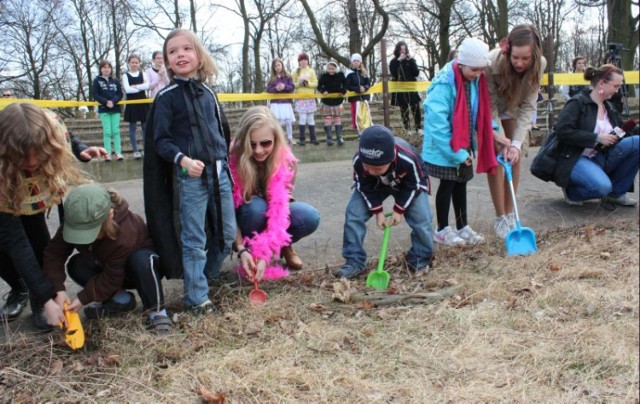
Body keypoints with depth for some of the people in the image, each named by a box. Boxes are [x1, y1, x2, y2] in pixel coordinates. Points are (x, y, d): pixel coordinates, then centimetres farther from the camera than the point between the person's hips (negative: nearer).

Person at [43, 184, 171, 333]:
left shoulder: (125, 233, -40)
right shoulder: (77, 222, -23)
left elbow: (112, 278, -31)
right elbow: (54, 252, -20)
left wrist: (83, 298, -28)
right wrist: (58, 289, -30)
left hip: (143, 268, -6)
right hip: (109, 268, 7)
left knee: (141, 260, -40)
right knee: (75, 265, -17)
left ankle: (156, 311, -25)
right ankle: (121, 298, -6)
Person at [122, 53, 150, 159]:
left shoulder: (142, 74, 8)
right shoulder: (126, 75, 1)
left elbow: (147, 85, -8)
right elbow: (127, 89, -13)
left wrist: (135, 86, -15)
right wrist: (141, 87, -9)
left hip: (143, 103, 2)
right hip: (131, 104, -2)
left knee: (145, 126, 4)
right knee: (132, 127, 1)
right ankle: (135, 151, 5)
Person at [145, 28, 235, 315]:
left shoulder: (207, 92, 11)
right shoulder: (167, 97, -3)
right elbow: (160, 140, -6)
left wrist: (224, 161, 15)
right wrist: (182, 159, -21)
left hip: (219, 172, 5)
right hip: (190, 175, -5)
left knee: (227, 233, 11)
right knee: (194, 240, -1)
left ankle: (206, 277, 31)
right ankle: (197, 297, 11)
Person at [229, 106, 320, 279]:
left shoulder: (285, 160, -23)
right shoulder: (232, 159, -27)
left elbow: (279, 207, -30)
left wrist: (265, 254, -40)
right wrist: (242, 250, -34)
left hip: (271, 214, 2)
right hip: (247, 216, -2)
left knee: (310, 217, -26)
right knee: (256, 207, -36)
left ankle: (284, 246, 4)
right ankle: (251, 248, -10)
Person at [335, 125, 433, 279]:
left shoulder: (408, 159, -43)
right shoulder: (358, 161, -37)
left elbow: (412, 186, -22)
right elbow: (365, 187, -17)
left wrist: (399, 210, -18)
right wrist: (377, 211, -17)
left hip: (409, 183, -2)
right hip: (373, 185, 2)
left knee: (421, 218, -16)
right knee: (353, 214, -14)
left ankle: (420, 260, 7)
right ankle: (354, 261, -3)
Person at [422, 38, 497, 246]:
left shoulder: (476, 80, -2)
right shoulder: (444, 83, -25)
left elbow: (481, 112, 12)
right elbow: (438, 124, -27)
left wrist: (493, 132, -2)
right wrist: (457, 153, -24)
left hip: (464, 145, 7)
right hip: (444, 148, -7)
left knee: (461, 183, 14)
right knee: (448, 184, 2)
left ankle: (462, 227, 26)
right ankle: (442, 230, 17)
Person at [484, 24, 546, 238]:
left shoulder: (539, 65, -27)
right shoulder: (492, 62, -37)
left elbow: (527, 106, -23)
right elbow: (490, 104, -27)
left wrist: (517, 143, -31)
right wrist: (500, 137, -34)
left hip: (512, 110, 3)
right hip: (490, 111, -3)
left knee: (514, 158, -1)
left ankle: (510, 214, 11)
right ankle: (500, 218, -3)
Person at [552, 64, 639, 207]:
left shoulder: (609, 107, 13)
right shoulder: (578, 102, -8)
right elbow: (562, 131, -20)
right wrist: (597, 138, -19)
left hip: (601, 158, 7)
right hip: (576, 159, -7)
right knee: (602, 186, -36)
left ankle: (617, 192, -2)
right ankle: (571, 191, -2)